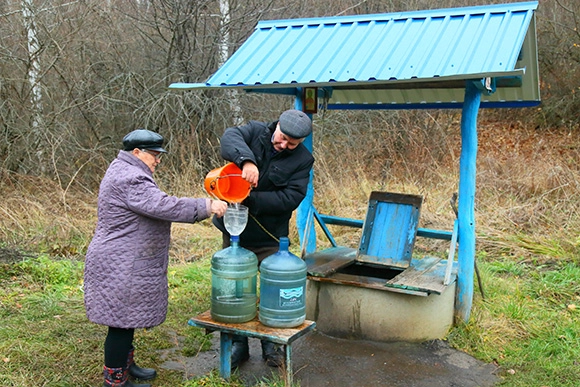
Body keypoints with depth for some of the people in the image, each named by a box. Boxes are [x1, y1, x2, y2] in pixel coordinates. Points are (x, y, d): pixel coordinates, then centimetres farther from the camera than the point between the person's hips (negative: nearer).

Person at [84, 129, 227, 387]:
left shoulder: (123, 171, 17)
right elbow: (163, 206, -30)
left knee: (126, 320, 20)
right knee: (122, 322, -1)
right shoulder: (130, 179, -20)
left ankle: (125, 365, 34)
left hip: (123, 265, 11)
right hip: (120, 268, -11)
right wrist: (207, 207, -26)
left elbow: (153, 206, 24)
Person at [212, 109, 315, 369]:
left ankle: (271, 343, 29)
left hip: (270, 238, -1)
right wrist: (246, 160, -44)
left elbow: (290, 198, -17)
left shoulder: (303, 160, -7)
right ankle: (238, 345, 28)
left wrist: (250, 199, -25)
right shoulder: (255, 132, -4)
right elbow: (230, 137, -25)